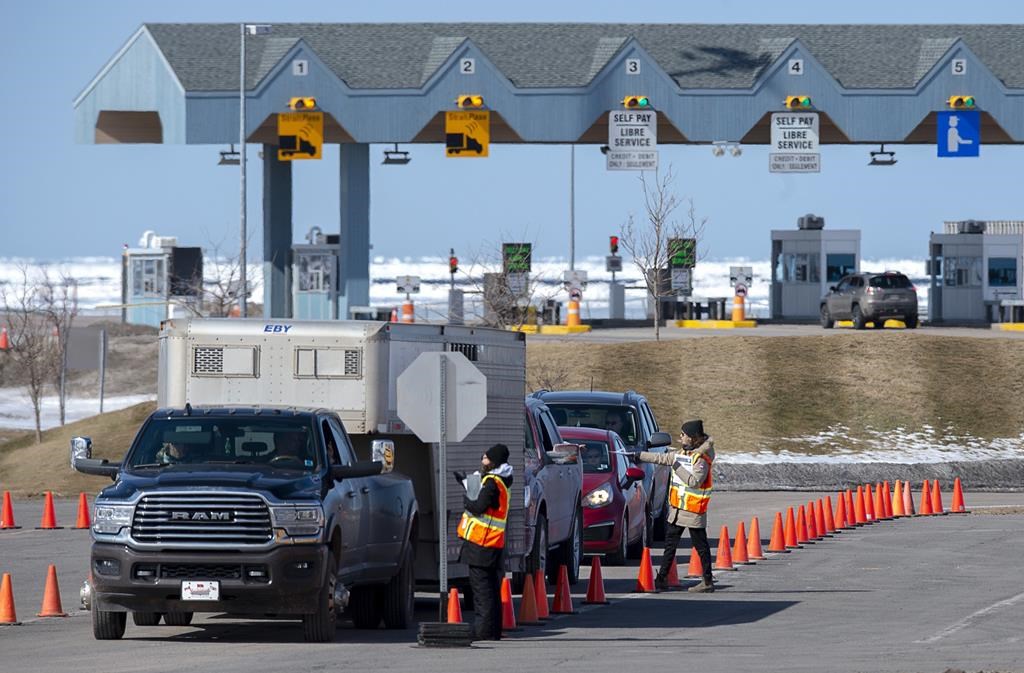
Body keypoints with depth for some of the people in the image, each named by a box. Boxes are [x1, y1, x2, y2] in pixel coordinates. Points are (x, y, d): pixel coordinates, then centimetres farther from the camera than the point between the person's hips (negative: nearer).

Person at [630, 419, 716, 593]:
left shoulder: (701, 460, -18)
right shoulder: (680, 455, 8)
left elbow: (694, 481, -29)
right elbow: (661, 458, 19)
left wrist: (677, 467, -25)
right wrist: (639, 455, 23)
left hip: (694, 512, -9)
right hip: (677, 510, 9)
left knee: (700, 546, -2)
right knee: (670, 545, 11)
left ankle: (707, 582, 4)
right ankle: (662, 579, 17)